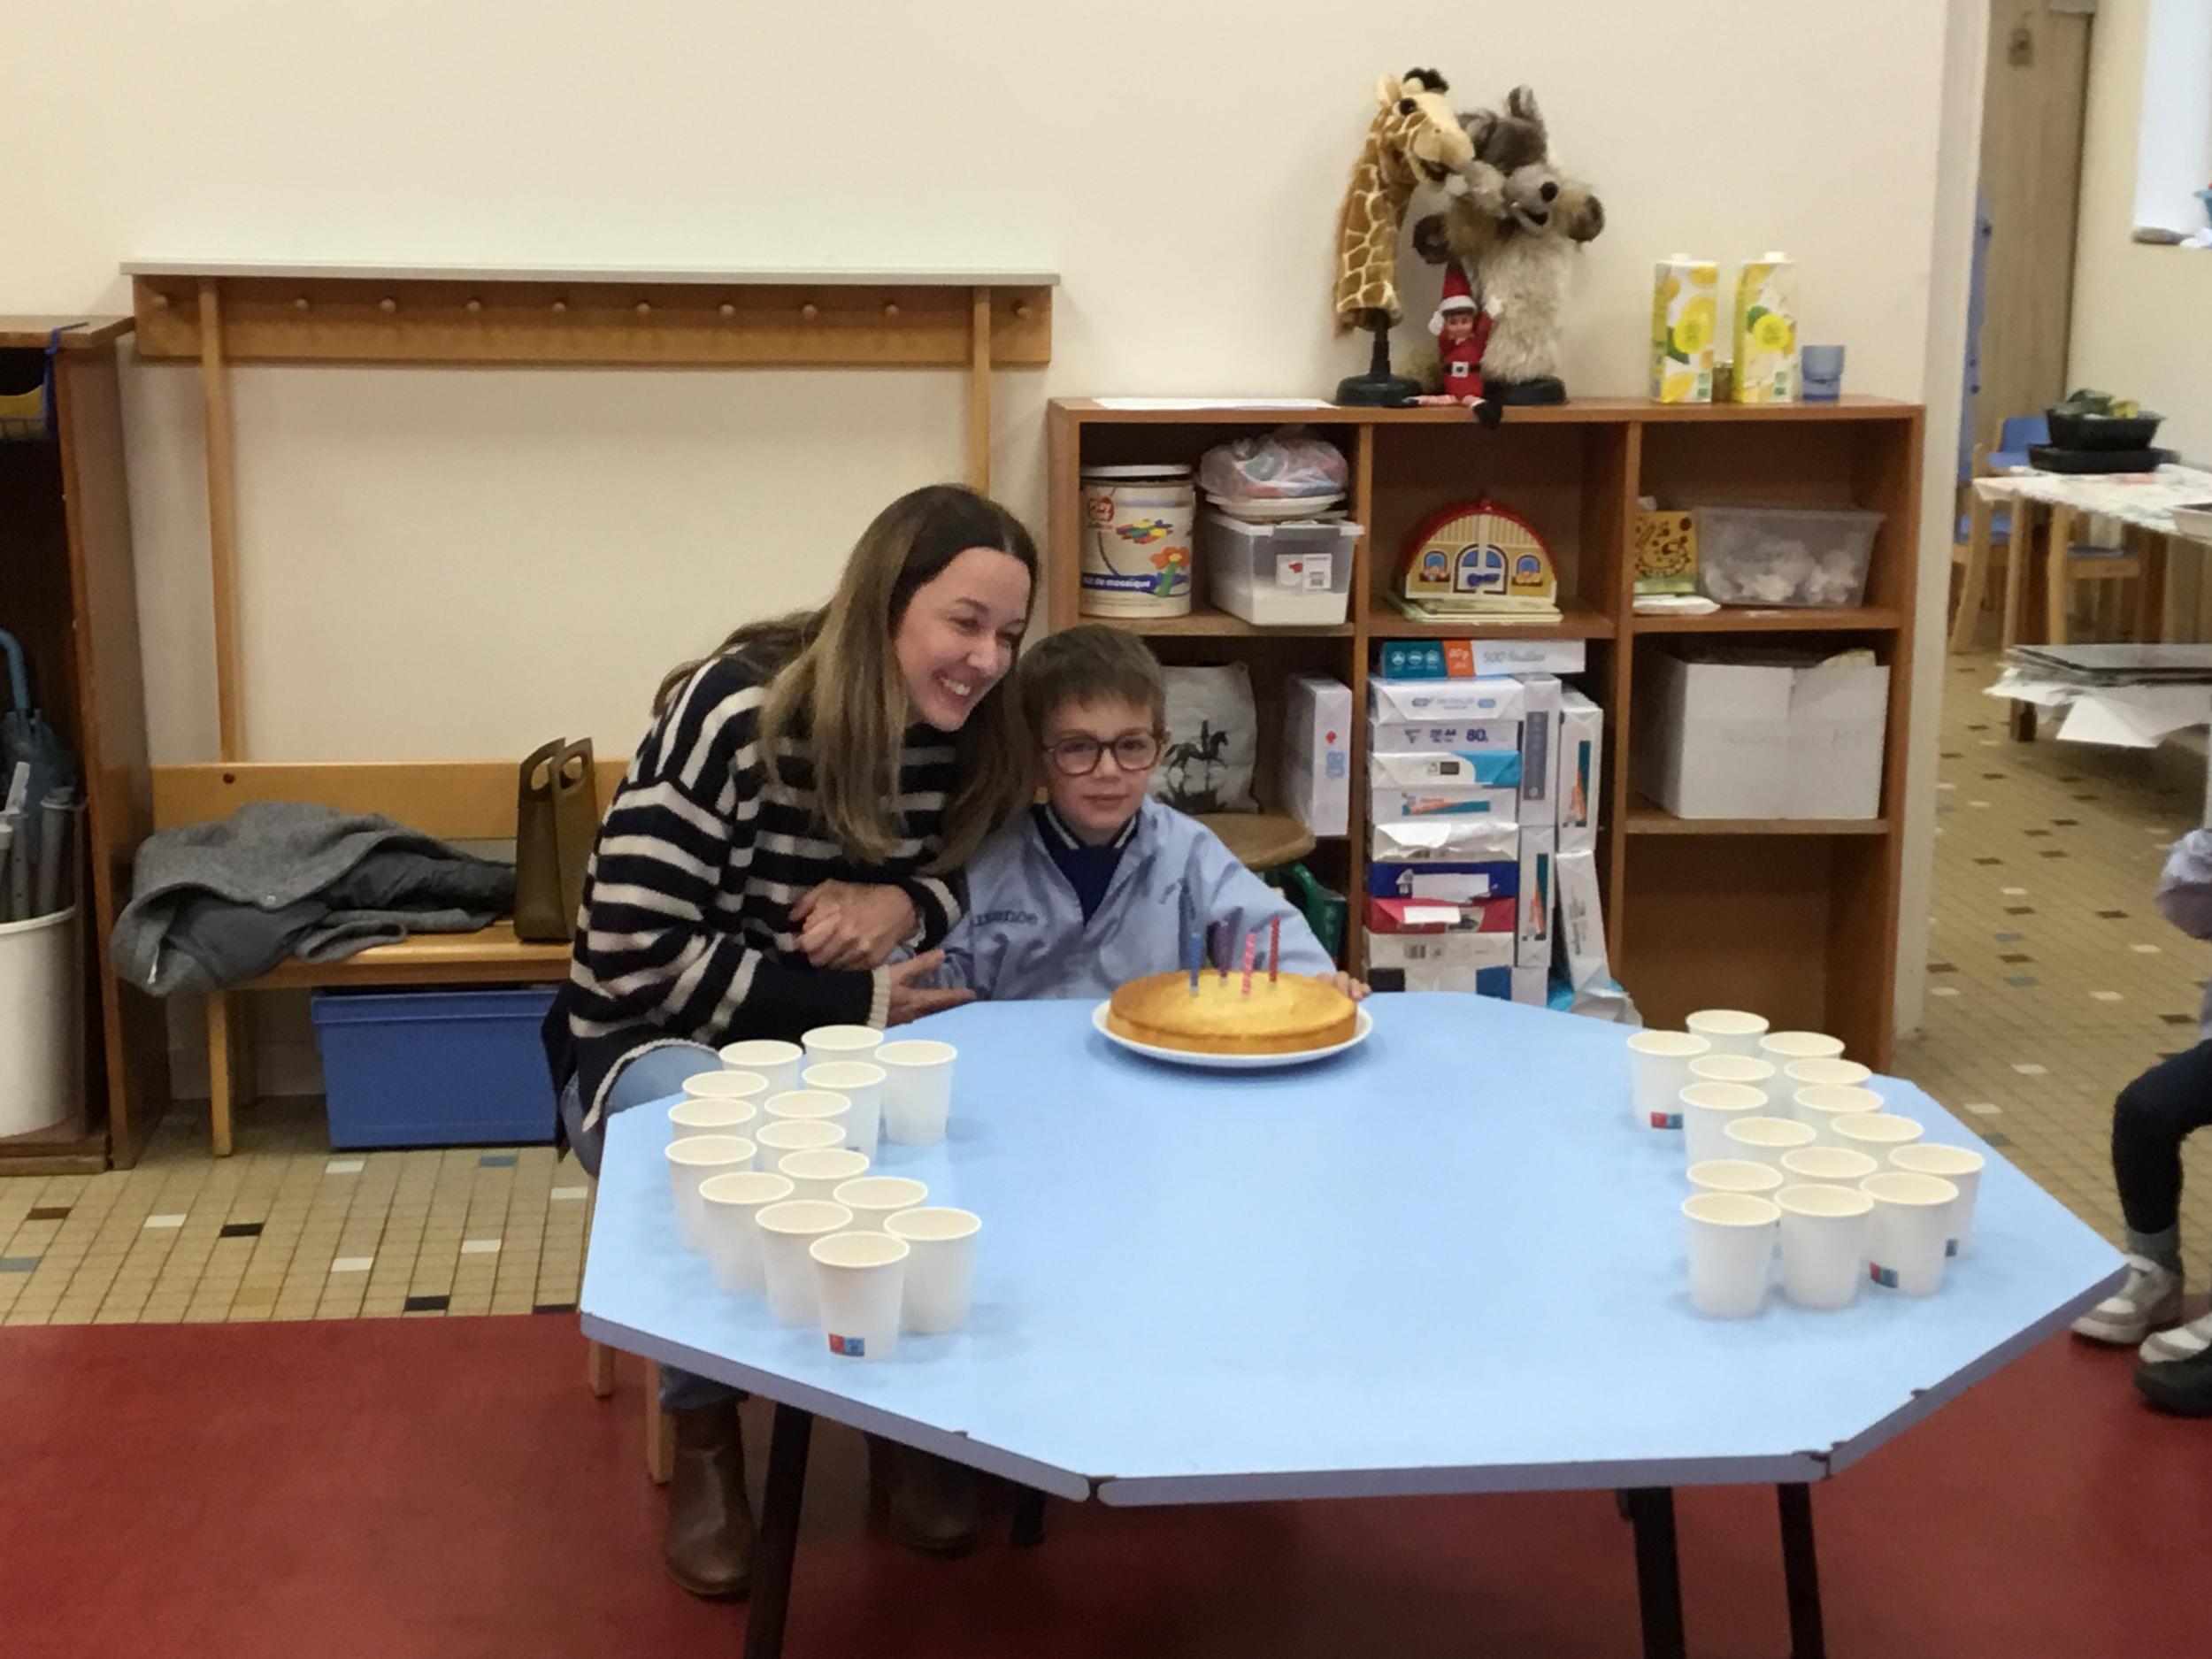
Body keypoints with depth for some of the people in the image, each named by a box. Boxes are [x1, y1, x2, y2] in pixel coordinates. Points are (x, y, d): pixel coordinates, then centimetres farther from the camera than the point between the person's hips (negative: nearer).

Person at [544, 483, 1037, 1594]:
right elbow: (636, 956, -24)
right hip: (660, 1046, -4)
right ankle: (704, 1438, -11)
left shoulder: (960, 738, -7)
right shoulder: (735, 716, -24)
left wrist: (906, 904, -18)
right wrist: (847, 1004, -26)